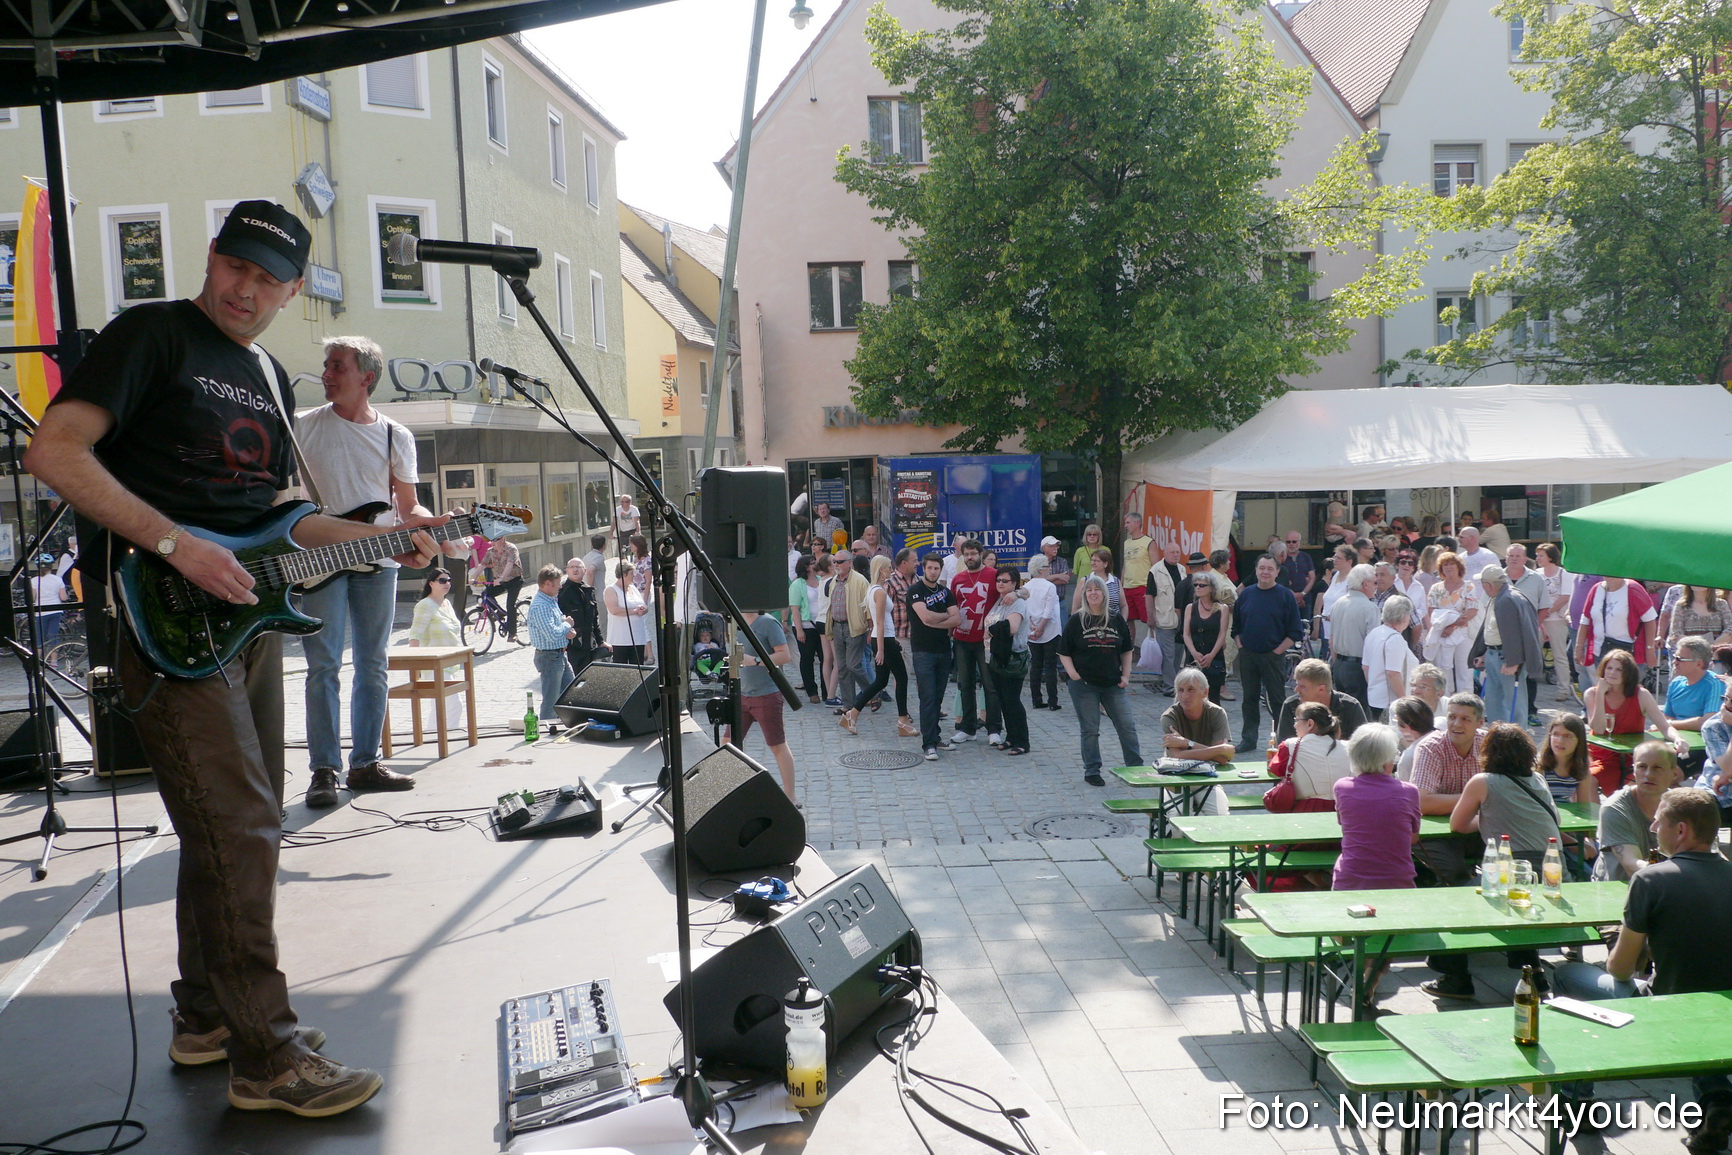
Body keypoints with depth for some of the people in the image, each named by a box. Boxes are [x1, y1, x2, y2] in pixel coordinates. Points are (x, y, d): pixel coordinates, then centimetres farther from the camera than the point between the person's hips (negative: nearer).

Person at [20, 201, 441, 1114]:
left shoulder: (271, 377, 18)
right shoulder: (151, 334, -5)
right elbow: (53, 452, -15)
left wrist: (383, 537, 12)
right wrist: (176, 544, -22)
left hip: (246, 616, 8)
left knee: (241, 827, 14)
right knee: (238, 830, -10)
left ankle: (207, 1018, 29)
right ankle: (266, 1056, 0)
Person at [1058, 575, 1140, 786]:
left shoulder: (1116, 620, 6)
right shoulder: (1076, 622, -1)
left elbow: (1127, 650, 14)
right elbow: (1064, 653, 1)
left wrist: (1125, 675, 6)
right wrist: (1074, 675, -10)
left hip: (1113, 684, 2)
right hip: (1084, 685, -2)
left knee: (1127, 726, 3)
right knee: (1089, 730, 4)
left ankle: (1136, 768, 15)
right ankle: (1092, 771, 15)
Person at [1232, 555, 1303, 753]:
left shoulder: (1285, 596, -3)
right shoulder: (1246, 594, 7)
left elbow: (1295, 632, -3)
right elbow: (1236, 625, 14)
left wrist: (1277, 651, -8)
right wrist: (1241, 646, 2)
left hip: (1272, 656, -3)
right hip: (1247, 655, 3)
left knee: (1276, 699, 0)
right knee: (1250, 698, 11)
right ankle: (1248, 739, 19)